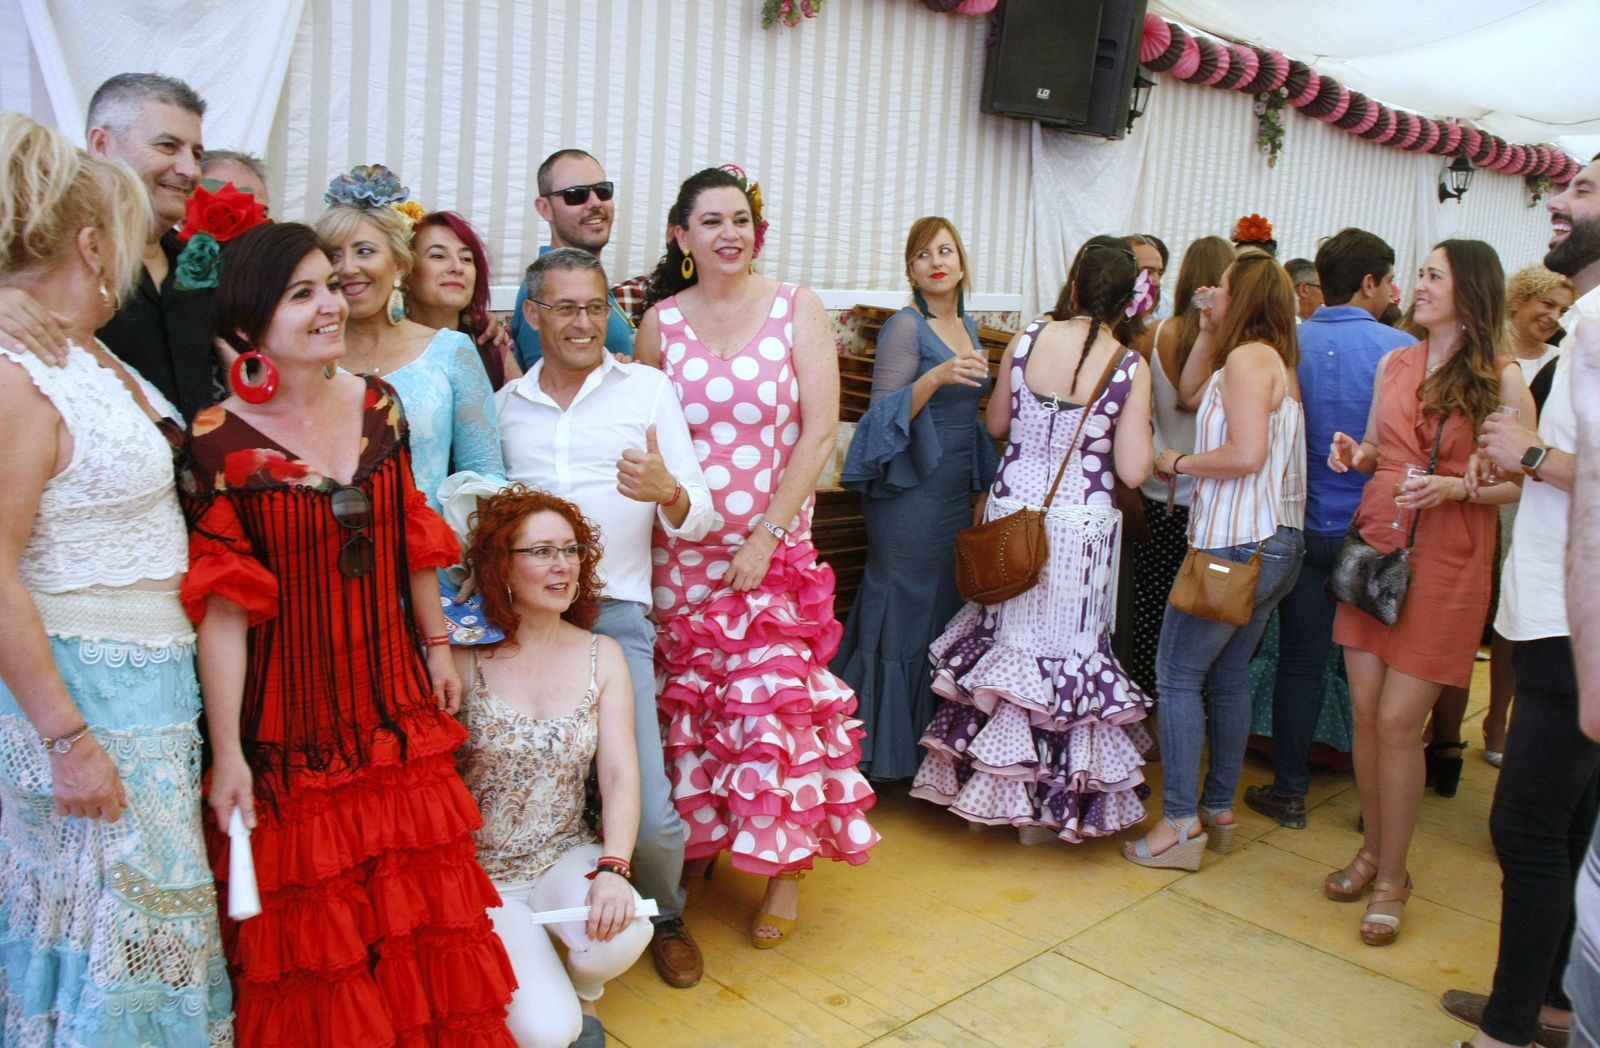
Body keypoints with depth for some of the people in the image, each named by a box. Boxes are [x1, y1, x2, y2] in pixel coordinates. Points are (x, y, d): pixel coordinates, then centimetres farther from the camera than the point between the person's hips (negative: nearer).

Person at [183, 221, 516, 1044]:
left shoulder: (377, 403, 0)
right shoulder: (218, 442, -14)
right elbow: (221, 608, -15)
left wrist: (437, 646, 14)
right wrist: (227, 754, -14)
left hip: (393, 700, 5)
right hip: (290, 717, -4)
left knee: (416, 891, 16)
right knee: (309, 916, 11)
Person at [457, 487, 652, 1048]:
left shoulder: (602, 656, -1)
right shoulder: (463, 657, -11)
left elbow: (620, 775, -7)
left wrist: (613, 868, -22)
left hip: (566, 858, 3)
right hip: (480, 871, -3)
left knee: (623, 934, -29)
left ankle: (580, 995, 8)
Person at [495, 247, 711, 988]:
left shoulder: (647, 387, 6)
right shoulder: (505, 403, 13)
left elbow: (698, 519, 2)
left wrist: (668, 493, -20)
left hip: (614, 613, -2)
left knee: (647, 813, -10)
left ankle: (663, 915, 22)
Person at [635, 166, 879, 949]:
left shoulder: (796, 310, -1)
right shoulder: (661, 321, 4)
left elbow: (820, 431, -5)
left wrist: (766, 536, -10)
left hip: (772, 544, -2)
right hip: (681, 548, 2)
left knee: (772, 697, -4)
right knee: (686, 700, 8)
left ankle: (784, 869, 14)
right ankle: (693, 843, 28)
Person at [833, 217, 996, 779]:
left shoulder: (968, 327, 14)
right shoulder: (905, 327, -9)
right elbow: (886, 411, -14)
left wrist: (980, 485, 23)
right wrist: (935, 376, -29)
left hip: (957, 489, 8)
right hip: (911, 489, -7)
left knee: (944, 605, 9)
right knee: (904, 606, -5)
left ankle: (929, 738, 19)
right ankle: (884, 748, 7)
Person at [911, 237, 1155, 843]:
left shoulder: (1026, 340, -4)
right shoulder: (1131, 367, -11)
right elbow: (1132, 470, -10)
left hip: (1012, 513, 3)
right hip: (1080, 528, -3)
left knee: (1003, 639, 16)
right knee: (1065, 649, 10)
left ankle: (983, 790, 27)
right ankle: (1044, 807, 20)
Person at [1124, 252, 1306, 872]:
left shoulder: (1248, 357, -13)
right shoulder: (1274, 359, 16)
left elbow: (1247, 453, -22)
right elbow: (1191, 395, 22)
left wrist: (1178, 463, -9)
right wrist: (1208, 331, 16)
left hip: (1236, 544, -10)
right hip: (1277, 542, 10)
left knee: (1178, 674, -3)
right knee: (1229, 676, 15)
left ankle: (1181, 824, 0)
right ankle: (1219, 809, 23)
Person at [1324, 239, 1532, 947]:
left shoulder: (1501, 379, -4)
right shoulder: (1393, 364, 11)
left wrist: (1452, 487, -21)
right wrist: (1354, 454, 0)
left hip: (1446, 563, -5)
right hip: (1376, 548, 5)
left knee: (1397, 721, -5)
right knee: (1365, 710, 6)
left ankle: (1392, 878, 12)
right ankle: (1372, 849, 25)